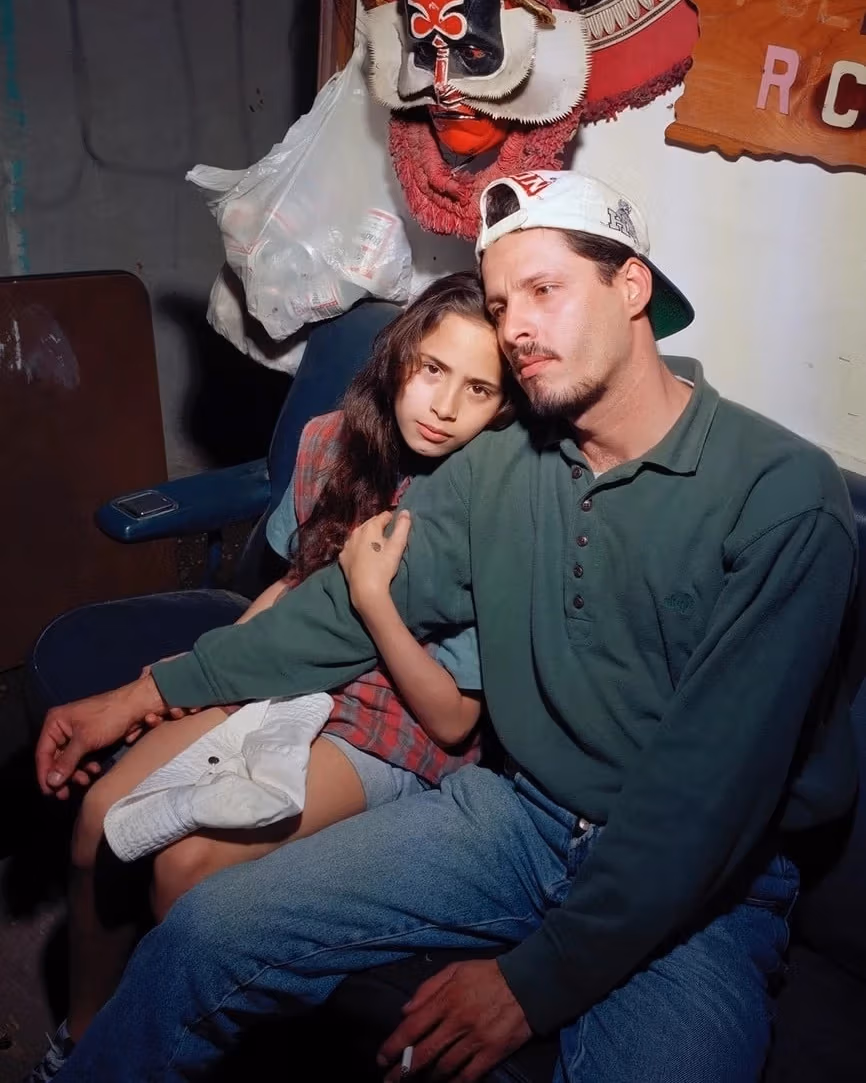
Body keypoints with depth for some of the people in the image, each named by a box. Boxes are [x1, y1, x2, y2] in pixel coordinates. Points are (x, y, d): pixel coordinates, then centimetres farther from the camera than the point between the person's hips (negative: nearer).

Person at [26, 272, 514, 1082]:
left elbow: (452, 720, -15)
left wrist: (371, 597, -24)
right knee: (103, 814, -12)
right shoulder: (333, 441, -2)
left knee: (189, 861, -23)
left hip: (393, 735, -5)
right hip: (288, 680, 6)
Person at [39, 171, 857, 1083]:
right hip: (516, 811, 4)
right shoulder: (497, 468, 3)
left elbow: (715, 776, -20)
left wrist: (543, 978, -20)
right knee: (203, 936, -6)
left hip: (701, 881, -3)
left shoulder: (784, 493, -15)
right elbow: (352, 601, 9)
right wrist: (148, 692, 5)